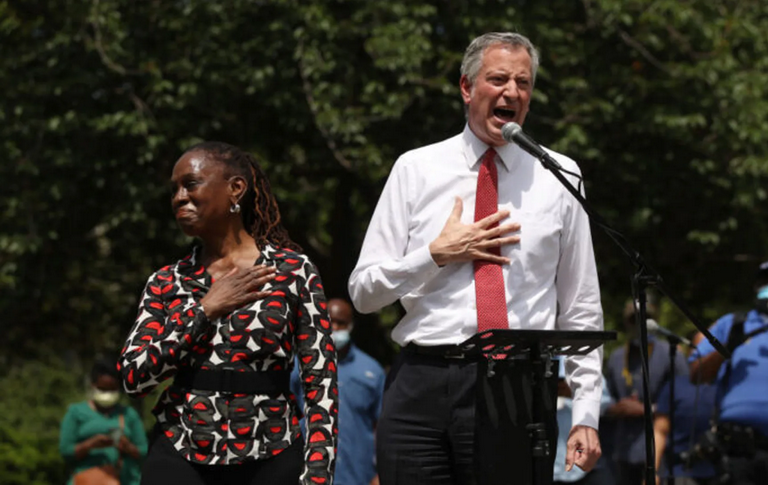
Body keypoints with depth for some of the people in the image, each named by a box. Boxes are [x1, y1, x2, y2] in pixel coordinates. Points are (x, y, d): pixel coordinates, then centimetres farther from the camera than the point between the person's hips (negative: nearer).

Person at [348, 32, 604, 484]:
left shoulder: (558, 176, 9)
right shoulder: (416, 169, 8)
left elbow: (582, 307, 10)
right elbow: (363, 292, 8)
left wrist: (587, 415, 4)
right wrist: (437, 255, -7)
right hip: (422, 386, 0)